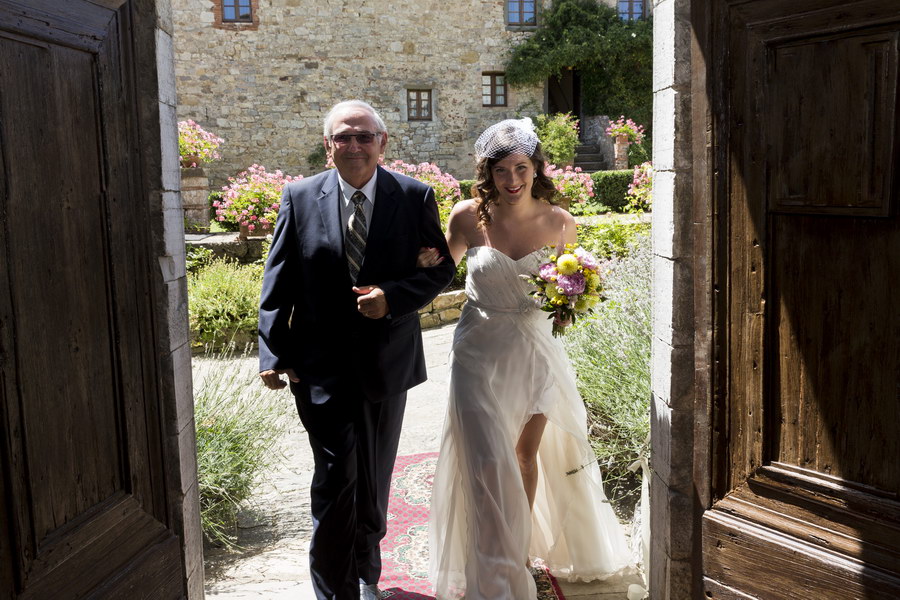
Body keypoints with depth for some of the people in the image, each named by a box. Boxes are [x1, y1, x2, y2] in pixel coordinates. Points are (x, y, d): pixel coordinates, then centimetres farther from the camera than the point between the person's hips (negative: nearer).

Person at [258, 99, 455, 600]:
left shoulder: (414, 197, -4)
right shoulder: (300, 198, -3)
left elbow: (443, 268, -1)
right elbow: (278, 284, -1)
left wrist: (393, 298, -18)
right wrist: (274, 354, -7)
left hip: (387, 361, 2)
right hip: (321, 366, -1)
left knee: (375, 479, 17)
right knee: (336, 477, -7)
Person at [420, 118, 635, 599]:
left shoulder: (559, 222, -7)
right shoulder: (468, 217, -9)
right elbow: (444, 266, 9)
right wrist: (429, 262, -13)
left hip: (535, 348, 2)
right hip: (480, 351, -1)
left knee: (527, 454, 16)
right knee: (487, 465, -3)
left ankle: (527, 545, 40)